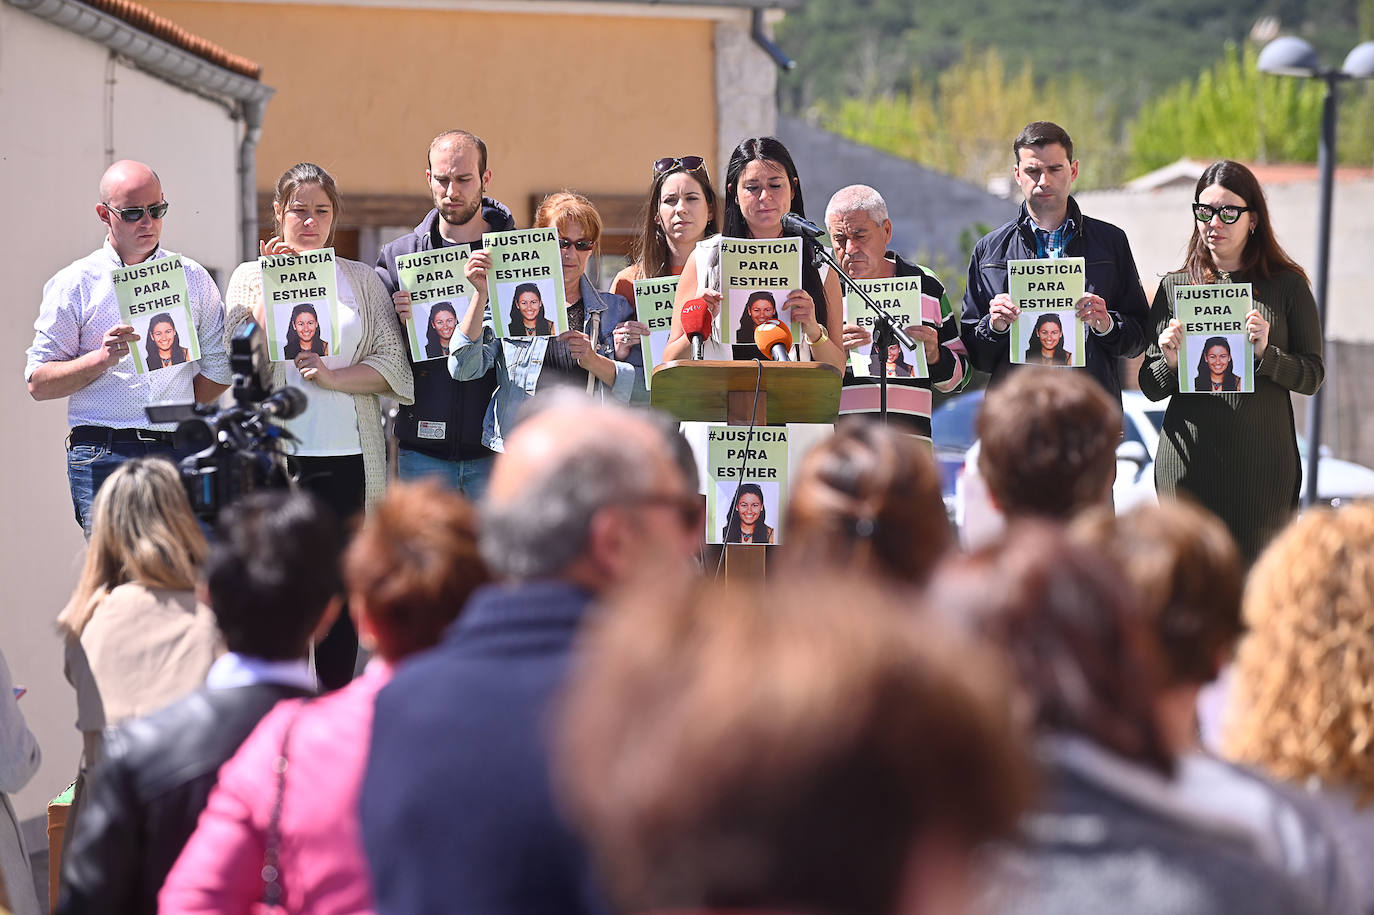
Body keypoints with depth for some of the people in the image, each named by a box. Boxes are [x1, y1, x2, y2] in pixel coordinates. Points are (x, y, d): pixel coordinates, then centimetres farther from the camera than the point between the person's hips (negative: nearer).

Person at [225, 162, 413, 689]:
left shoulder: (362, 281, 12)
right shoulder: (250, 276, 10)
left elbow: (395, 368, 3)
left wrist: (332, 377, -11)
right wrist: (271, 285, -10)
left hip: (345, 456, 1)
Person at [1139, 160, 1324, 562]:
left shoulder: (1287, 286, 5)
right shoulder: (1174, 287, 8)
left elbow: (1313, 375, 3)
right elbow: (1150, 388, 10)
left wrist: (1266, 354, -13)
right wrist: (1171, 363, -11)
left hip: (1262, 466, -1)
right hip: (1188, 463, 1)